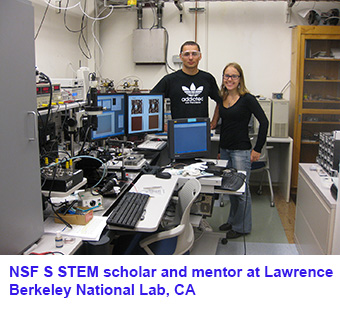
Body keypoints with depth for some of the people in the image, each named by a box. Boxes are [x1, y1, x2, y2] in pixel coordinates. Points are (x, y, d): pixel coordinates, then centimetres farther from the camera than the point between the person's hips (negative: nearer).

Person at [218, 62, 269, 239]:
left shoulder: (247, 99, -10)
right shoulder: (222, 99, 10)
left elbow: (264, 122, -13)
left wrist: (257, 149, -12)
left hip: (241, 151, -7)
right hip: (225, 150, 7)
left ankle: (242, 227, 17)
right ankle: (232, 221, 32)